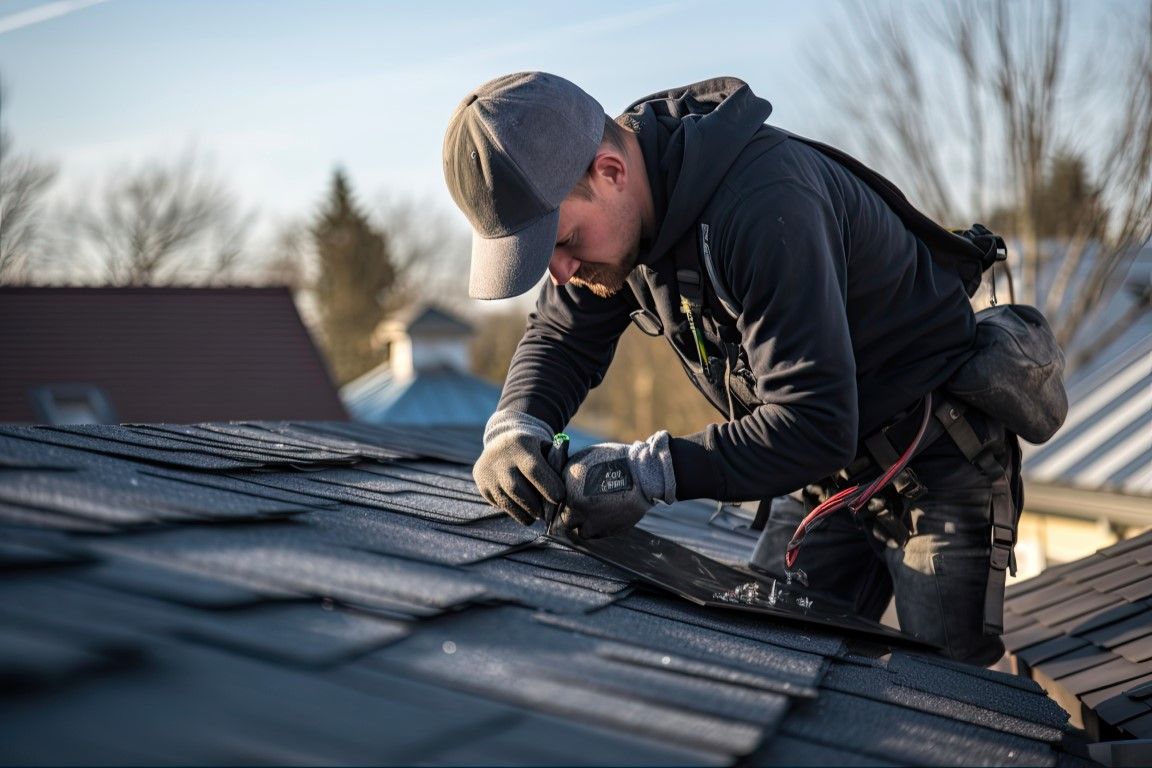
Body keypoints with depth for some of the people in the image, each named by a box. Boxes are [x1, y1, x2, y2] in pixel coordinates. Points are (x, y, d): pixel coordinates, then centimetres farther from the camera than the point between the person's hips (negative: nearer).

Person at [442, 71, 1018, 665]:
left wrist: (649, 472, -36)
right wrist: (516, 426, -17)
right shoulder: (611, 208, -8)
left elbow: (816, 423, -37)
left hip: (933, 460, -7)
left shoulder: (762, 204, -34)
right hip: (829, 469, 8)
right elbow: (560, 338, 4)